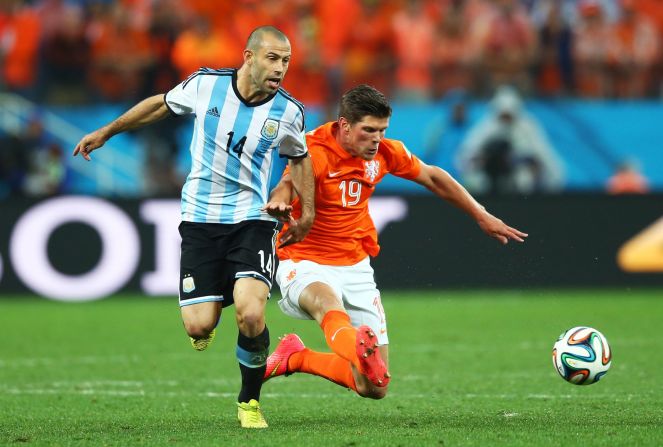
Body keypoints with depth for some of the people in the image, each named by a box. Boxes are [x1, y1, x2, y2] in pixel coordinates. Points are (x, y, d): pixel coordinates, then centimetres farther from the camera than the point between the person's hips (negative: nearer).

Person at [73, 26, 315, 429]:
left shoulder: (288, 111, -4)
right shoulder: (204, 85, -7)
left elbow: (299, 157, 17)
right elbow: (161, 105, 13)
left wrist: (308, 211, 8)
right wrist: (106, 133, 20)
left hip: (252, 219, 0)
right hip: (200, 217, 1)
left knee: (251, 315, -23)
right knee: (199, 327, -10)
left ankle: (250, 400, 4)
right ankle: (210, 314, 31)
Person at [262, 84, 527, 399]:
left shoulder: (384, 152, -2)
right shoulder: (315, 151, -20)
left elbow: (432, 178, 14)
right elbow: (288, 184, -40)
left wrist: (482, 217, 17)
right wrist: (278, 201, -65)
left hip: (356, 267, 6)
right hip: (306, 264, -6)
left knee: (375, 388, 1)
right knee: (328, 303, -44)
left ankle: (296, 358, 20)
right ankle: (358, 351, -75)